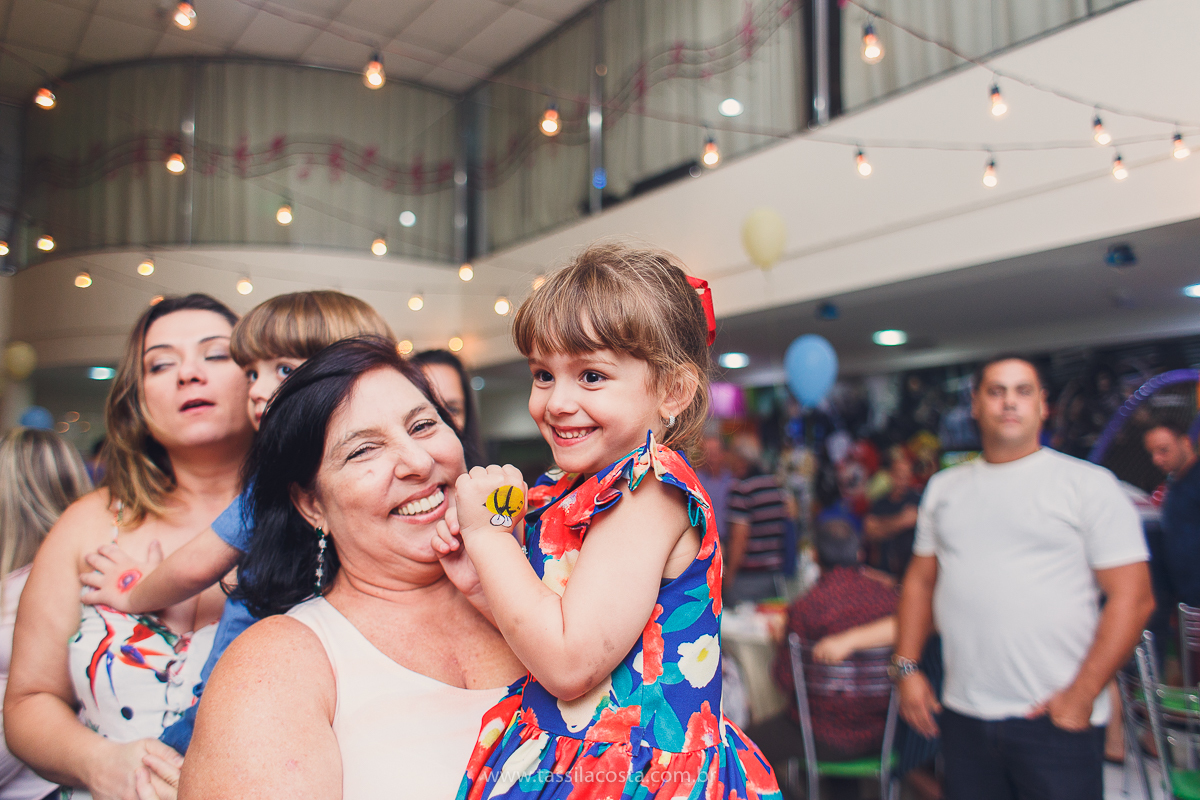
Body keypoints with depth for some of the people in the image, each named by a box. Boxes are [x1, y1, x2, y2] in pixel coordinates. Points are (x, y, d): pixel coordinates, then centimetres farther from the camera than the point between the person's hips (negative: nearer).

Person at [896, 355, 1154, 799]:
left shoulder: (1089, 483, -1)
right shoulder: (943, 487, 10)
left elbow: (1133, 597, -6)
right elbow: (920, 581, 14)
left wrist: (1081, 695, -12)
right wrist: (907, 668, 4)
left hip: (1055, 719, -3)